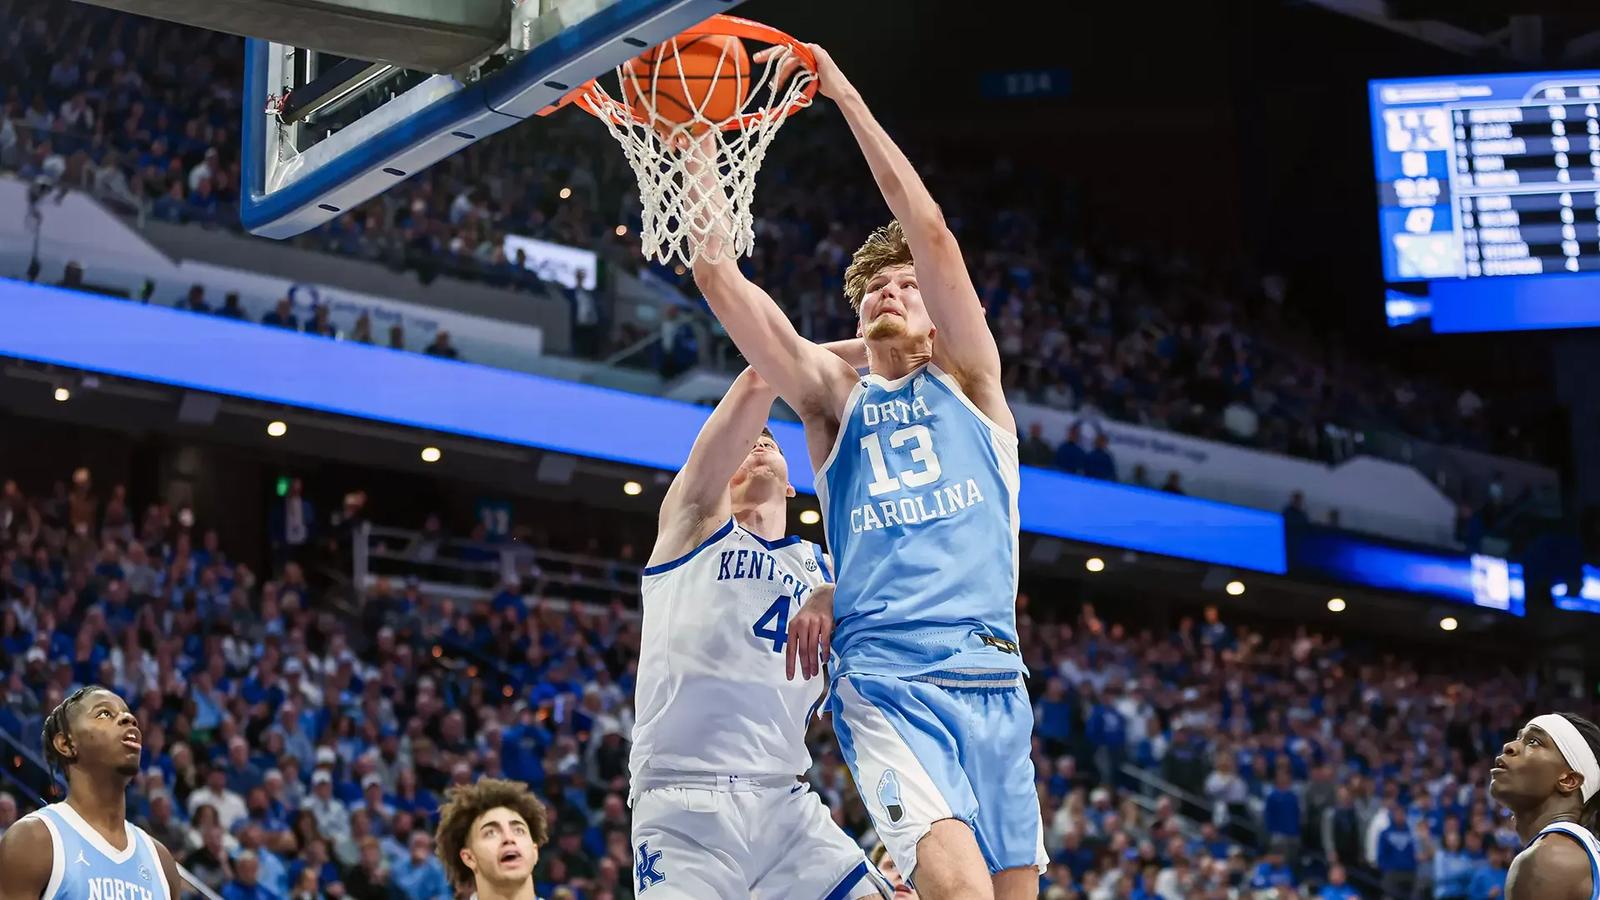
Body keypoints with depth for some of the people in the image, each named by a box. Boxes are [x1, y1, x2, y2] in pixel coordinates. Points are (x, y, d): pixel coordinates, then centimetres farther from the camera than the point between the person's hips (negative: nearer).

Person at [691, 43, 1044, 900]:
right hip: (886, 682, -2)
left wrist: (841, 92, 0)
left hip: (993, 677, 2)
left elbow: (929, 230, 2)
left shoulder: (967, 379, 14)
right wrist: (699, 146, 2)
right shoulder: (834, 394, 15)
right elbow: (717, 274, 6)